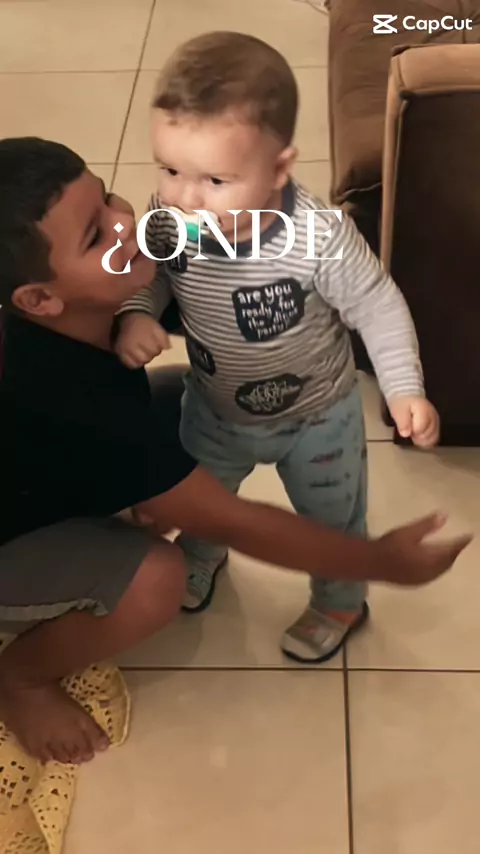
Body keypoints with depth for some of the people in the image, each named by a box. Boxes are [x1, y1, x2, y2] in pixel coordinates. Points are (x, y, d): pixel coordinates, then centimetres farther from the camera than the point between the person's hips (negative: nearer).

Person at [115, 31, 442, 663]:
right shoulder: (167, 218, -27)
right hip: (216, 409, 4)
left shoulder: (321, 238, -38)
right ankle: (201, 556, 67)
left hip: (316, 417, -3)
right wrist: (135, 315, -27)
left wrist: (405, 387, -29)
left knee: (332, 518, 22)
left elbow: (378, 307, -23)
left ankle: (340, 603, 55)